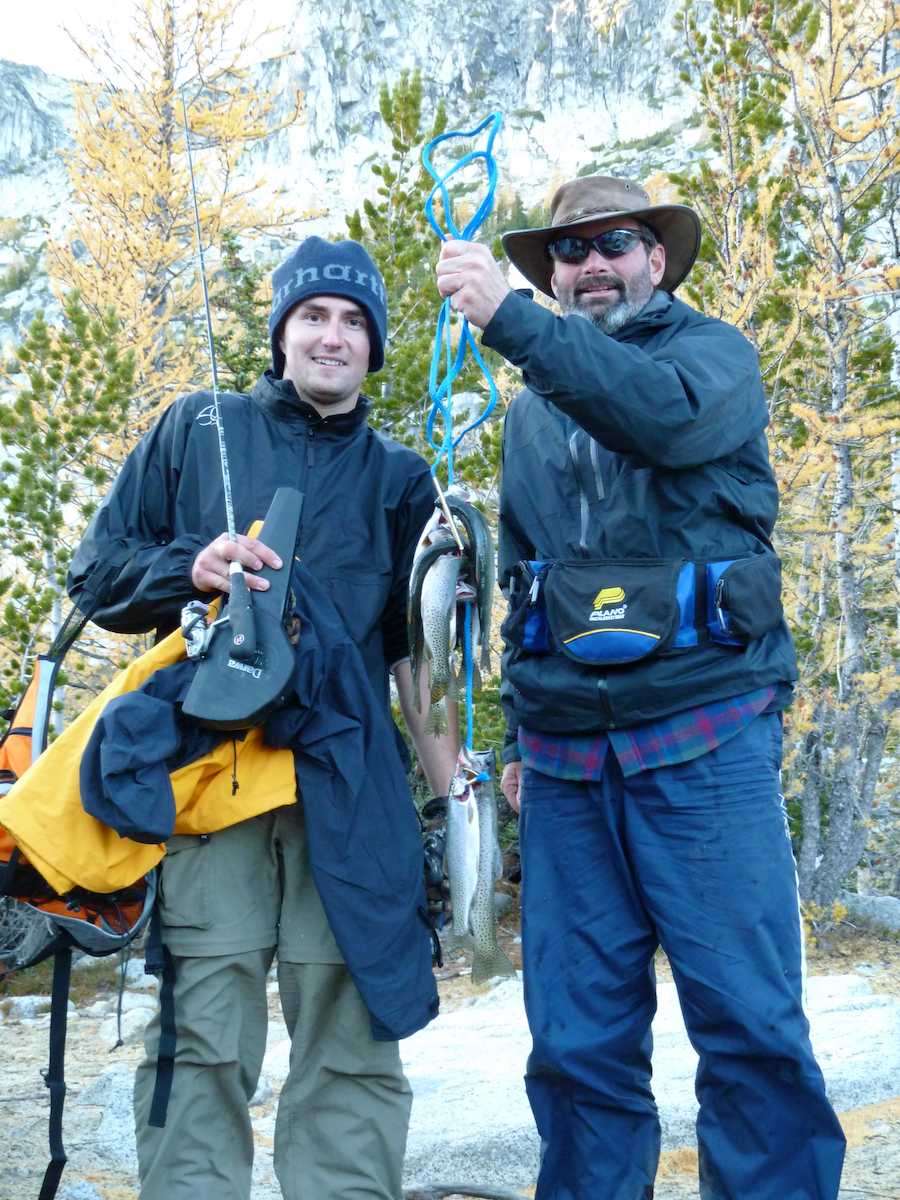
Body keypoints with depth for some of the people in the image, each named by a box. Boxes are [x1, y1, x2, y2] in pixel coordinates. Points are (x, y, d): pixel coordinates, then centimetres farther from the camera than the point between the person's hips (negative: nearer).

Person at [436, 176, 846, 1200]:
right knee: (577, 1040, 3)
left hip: (702, 739, -4)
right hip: (567, 760, 4)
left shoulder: (715, 355, 6)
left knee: (749, 1019, -6)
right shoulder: (532, 416, 21)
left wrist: (511, 320, -26)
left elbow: (667, 413, -19)